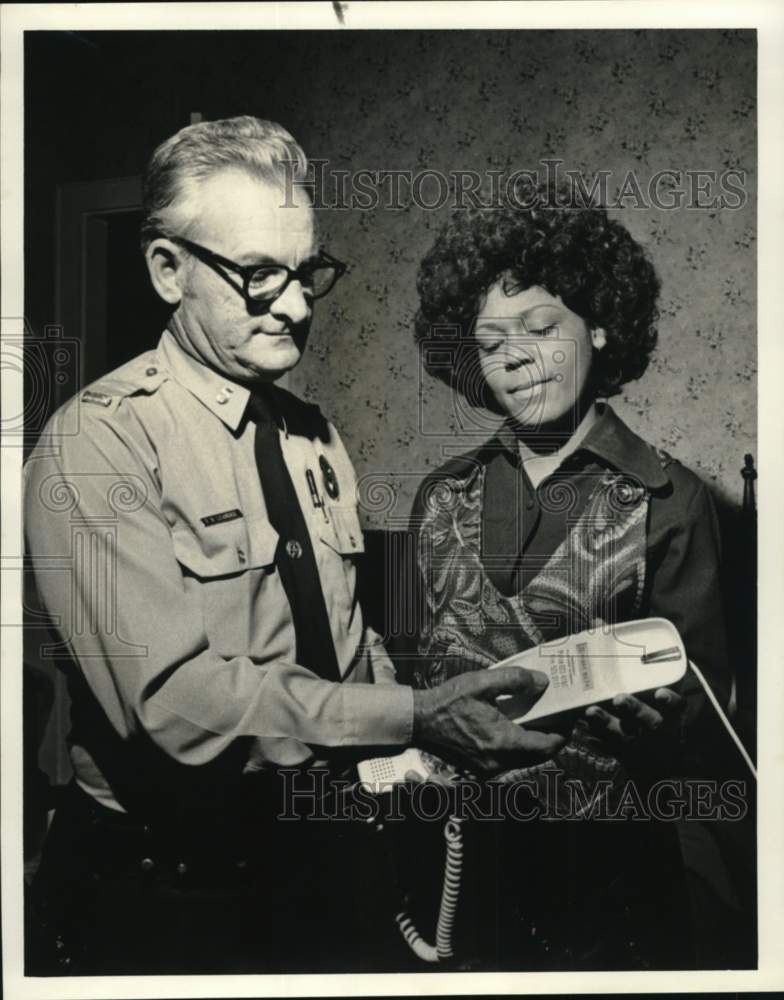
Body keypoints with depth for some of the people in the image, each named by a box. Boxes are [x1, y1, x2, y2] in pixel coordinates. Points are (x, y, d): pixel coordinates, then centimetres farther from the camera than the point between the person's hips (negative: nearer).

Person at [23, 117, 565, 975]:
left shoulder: (312, 436, 5)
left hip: (314, 850, 6)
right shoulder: (97, 446, -18)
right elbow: (177, 697, -28)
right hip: (160, 883, -6)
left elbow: (349, 644, 7)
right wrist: (410, 718, -33)